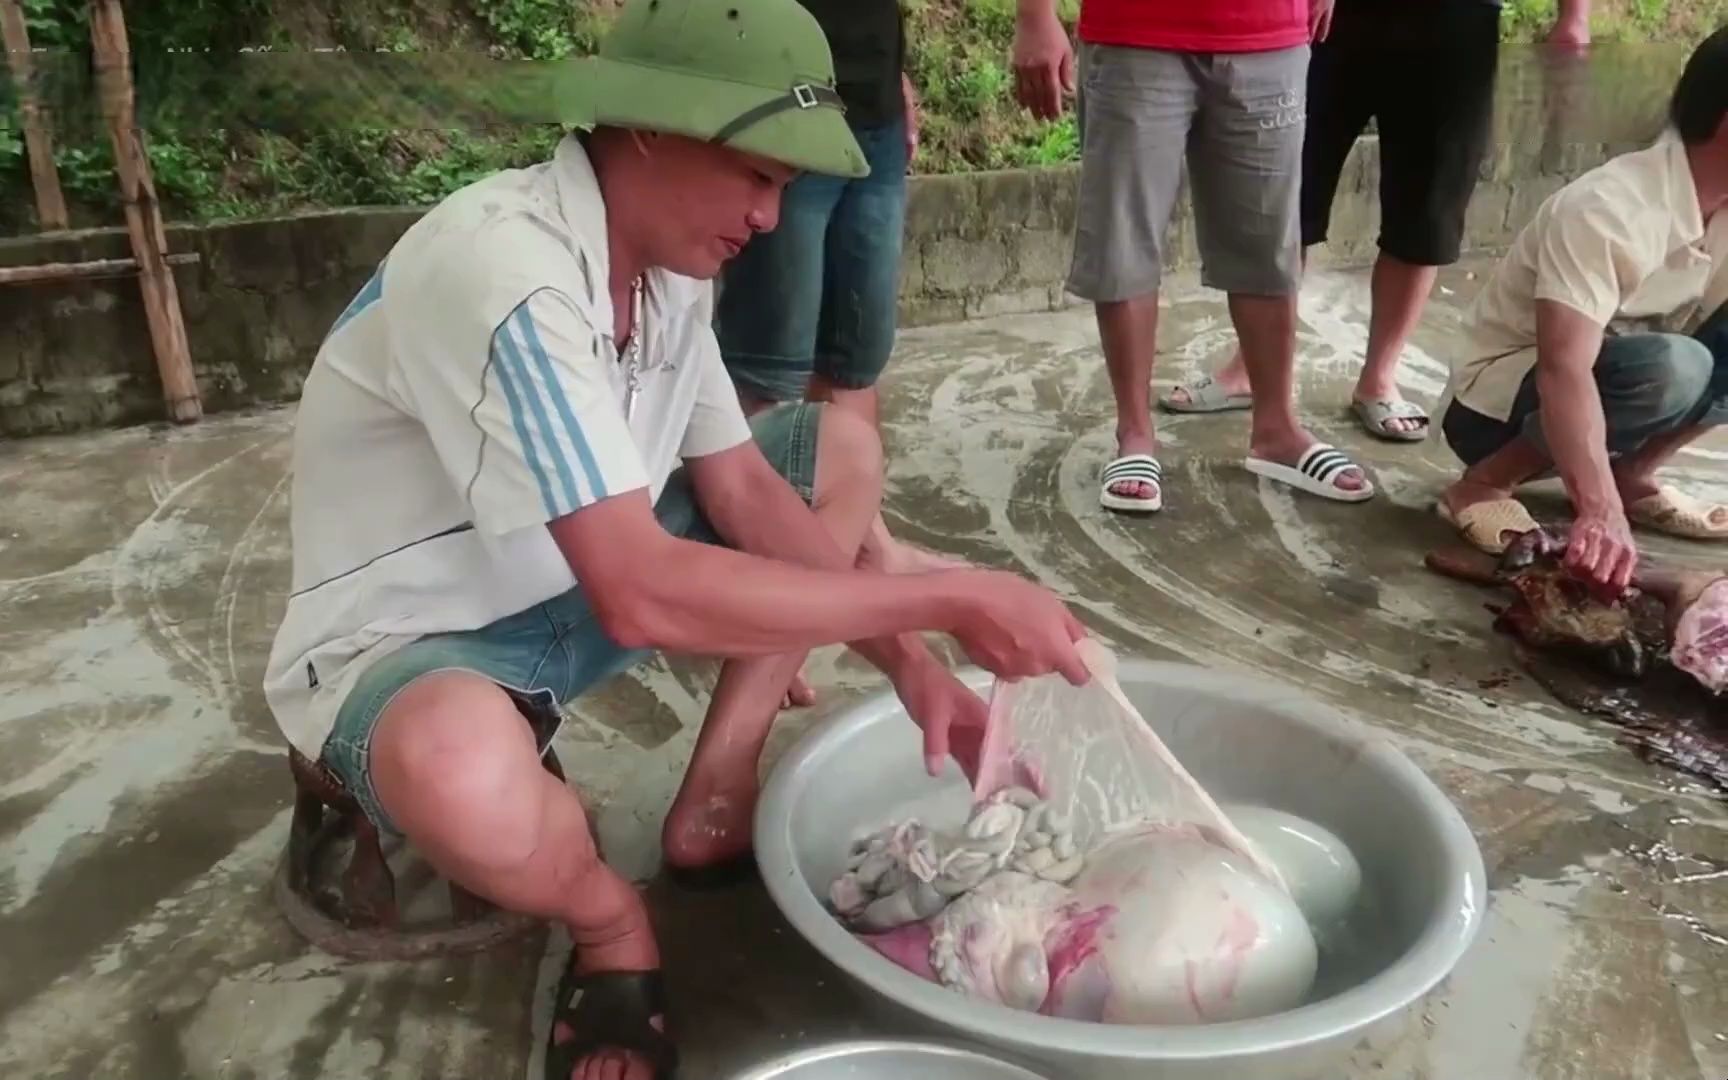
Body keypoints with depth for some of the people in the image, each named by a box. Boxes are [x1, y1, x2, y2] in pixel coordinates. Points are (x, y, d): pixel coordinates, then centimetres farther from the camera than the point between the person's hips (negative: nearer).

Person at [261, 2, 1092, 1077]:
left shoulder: (670, 254, -4)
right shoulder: (504, 273, -31)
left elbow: (743, 490, 1)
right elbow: (640, 596, -37)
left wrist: (909, 659, -10)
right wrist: (945, 598, -32)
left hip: (574, 585, 8)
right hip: (408, 643, -8)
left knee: (841, 446, 6)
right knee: (463, 777, -44)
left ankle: (714, 807, 3)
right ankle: (611, 921, -5)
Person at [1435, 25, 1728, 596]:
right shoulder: (1610, 212, -28)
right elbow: (1564, 369, -39)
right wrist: (1600, 512, -49)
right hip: (1497, 403, -7)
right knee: (1670, 368, -33)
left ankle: (1633, 476, 3)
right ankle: (1484, 484, -15)